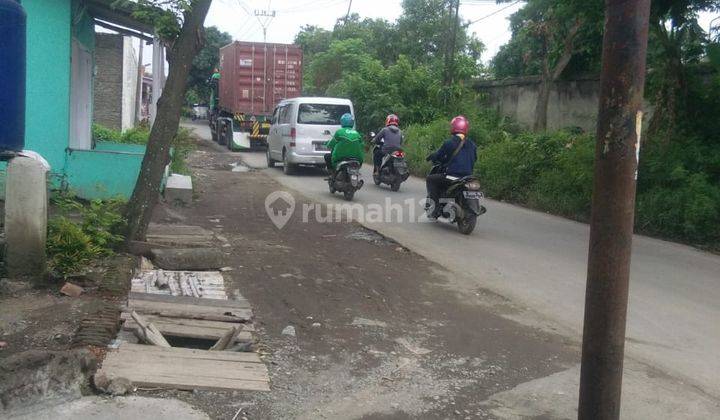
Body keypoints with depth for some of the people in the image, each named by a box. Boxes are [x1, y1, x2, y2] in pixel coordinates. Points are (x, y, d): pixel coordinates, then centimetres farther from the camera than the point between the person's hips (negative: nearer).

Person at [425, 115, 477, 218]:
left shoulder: (449, 143, -8)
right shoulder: (472, 145, 9)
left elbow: (438, 156, 1)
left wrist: (431, 157, 24)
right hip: (468, 177, 6)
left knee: (430, 179, 13)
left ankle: (436, 207, 1)